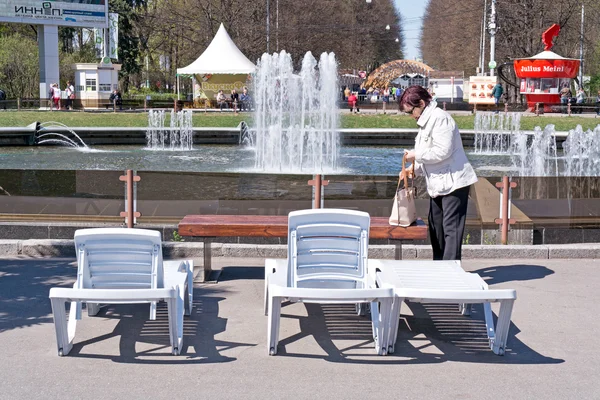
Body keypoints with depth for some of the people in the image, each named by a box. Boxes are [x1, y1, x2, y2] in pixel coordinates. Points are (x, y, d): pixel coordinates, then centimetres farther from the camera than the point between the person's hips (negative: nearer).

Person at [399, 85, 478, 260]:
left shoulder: (440, 118, -15)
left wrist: (416, 156, -15)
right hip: (438, 184, 11)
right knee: (436, 227, 14)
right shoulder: (426, 121, 16)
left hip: (453, 182, -11)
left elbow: (442, 151, -24)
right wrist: (413, 169, 10)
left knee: (451, 228, -9)